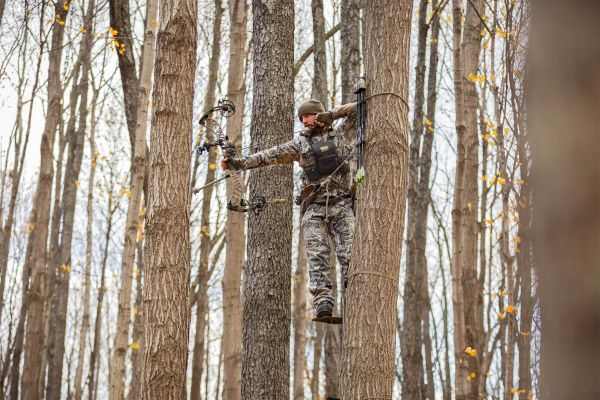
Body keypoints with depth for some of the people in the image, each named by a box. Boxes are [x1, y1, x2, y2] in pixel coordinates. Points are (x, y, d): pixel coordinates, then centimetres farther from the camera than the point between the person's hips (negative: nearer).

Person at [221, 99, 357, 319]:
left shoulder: (342, 133, 15)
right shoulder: (300, 143, 17)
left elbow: (357, 108, 13)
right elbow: (271, 155, 13)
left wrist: (331, 114, 3)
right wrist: (239, 162, 7)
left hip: (342, 204, -1)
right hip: (314, 207, 1)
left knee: (349, 254, -13)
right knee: (317, 256, -15)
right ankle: (323, 302, -24)